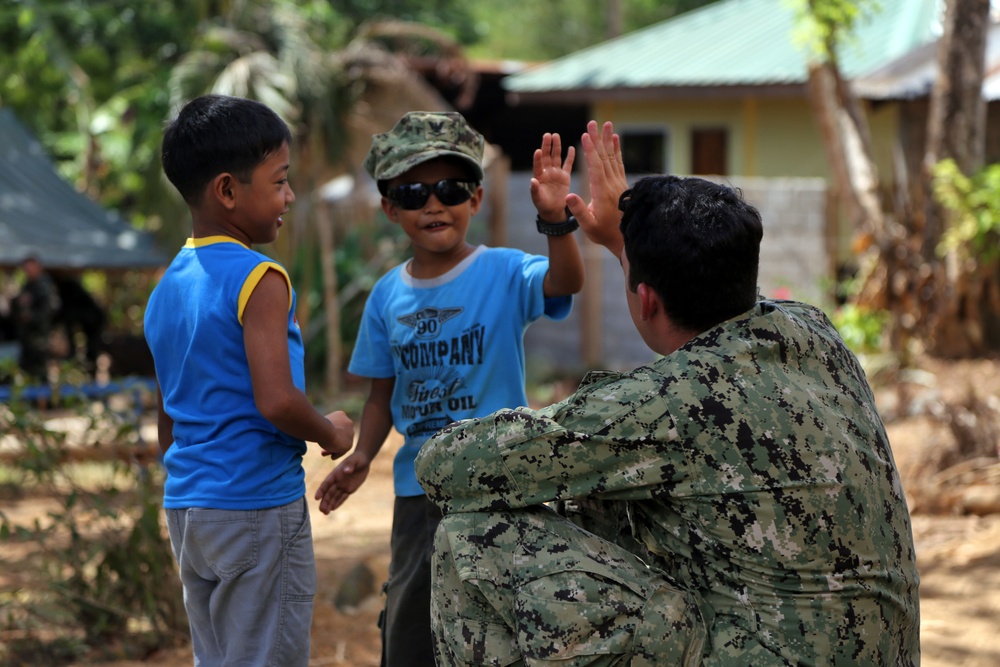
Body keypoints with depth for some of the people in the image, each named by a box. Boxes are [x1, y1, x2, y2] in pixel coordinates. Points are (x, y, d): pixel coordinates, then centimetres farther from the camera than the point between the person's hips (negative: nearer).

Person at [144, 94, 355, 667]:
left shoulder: (167, 287, 11)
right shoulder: (260, 280, -14)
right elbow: (276, 400, -24)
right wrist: (331, 433, -6)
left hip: (186, 508, 8)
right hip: (259, 507, -8)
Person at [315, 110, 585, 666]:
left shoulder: (504, 274, -10)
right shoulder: (388, 296, 3)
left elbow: (566, 282, -30)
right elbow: (384, 391, 10)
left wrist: (556, 220, -48)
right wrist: (362, 456, -3)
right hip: (418, 489, 4)